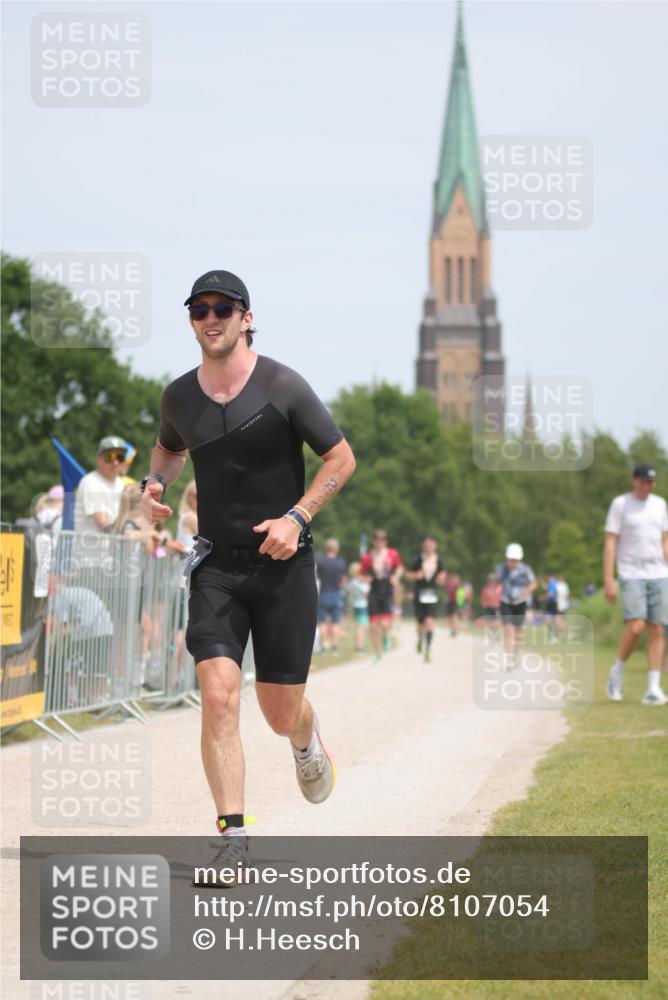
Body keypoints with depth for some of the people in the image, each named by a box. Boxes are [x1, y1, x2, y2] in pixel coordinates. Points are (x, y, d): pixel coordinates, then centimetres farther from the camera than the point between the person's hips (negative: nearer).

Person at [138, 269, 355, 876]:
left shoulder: (282, 387, -10)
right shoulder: (179, 397, 3)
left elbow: (342, 458, -3)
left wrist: (297, 518, -15)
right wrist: (157, 483, 4)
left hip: (285, 565, -2)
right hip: (217, 566, 2)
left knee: (280, 715, 5)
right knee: (219, 698, -17)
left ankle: (306, 738, 44)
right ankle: (233, 836, -13)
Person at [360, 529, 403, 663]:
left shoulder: (392, 554, 0)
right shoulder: (367, 557, -1)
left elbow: (400, 567, 17)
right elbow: (362, 575, 8)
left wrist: (396, 576, -2)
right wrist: (366, 578, -13)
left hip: (387, 592, -1)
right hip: (374, 593, 1)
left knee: (385, 624, -17)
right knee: (374, 625, 0)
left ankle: (385, 637, 20)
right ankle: (377, 654, 16)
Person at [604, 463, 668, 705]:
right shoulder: (620, 504, -1)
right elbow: (610, 543, -4)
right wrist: (608, 580, -11)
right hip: (631, 575, -4)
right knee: (635, 627, -17)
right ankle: (617, 672, 7)